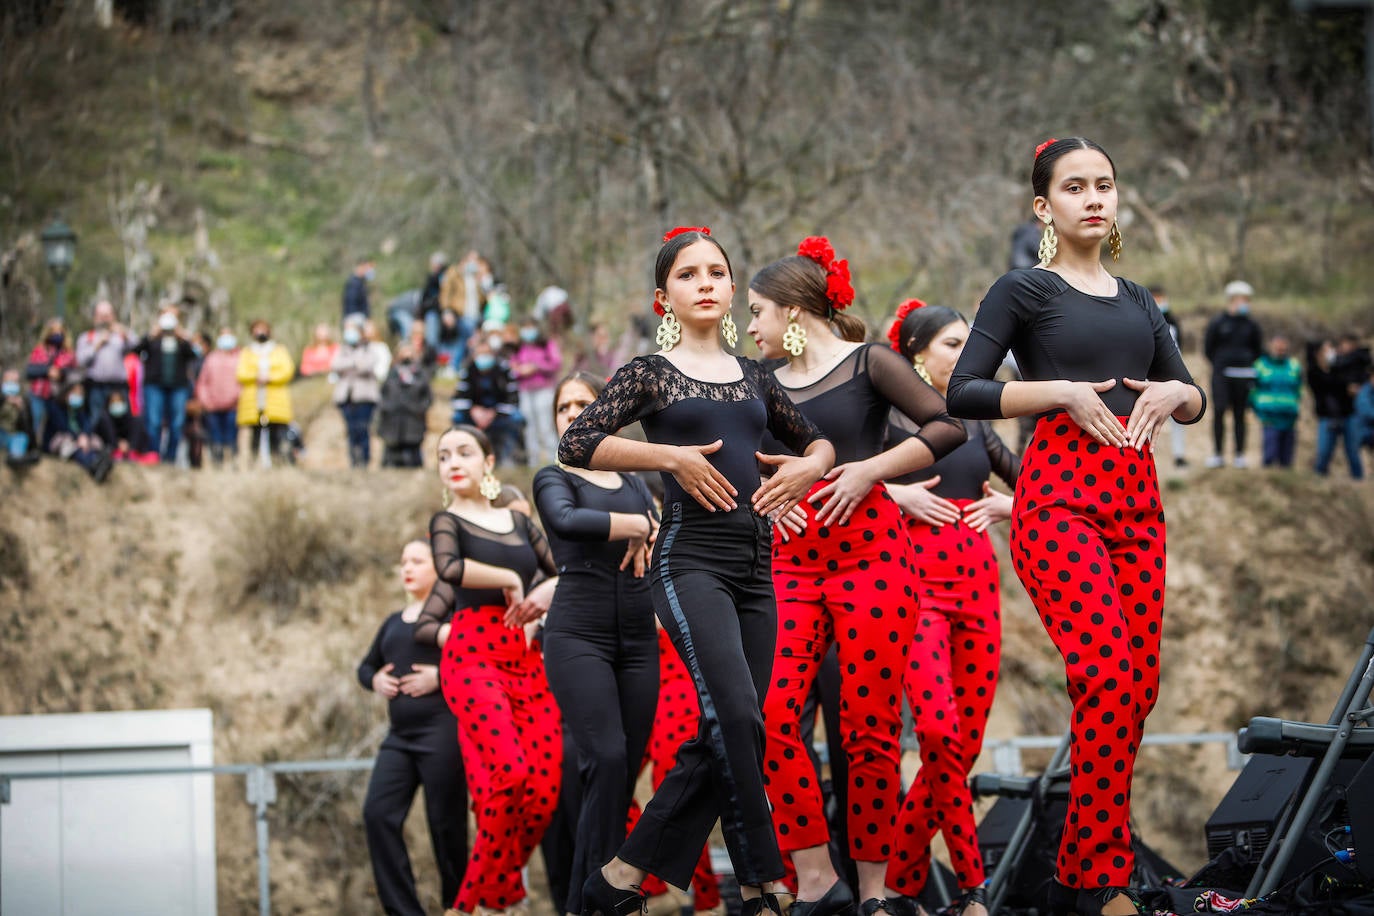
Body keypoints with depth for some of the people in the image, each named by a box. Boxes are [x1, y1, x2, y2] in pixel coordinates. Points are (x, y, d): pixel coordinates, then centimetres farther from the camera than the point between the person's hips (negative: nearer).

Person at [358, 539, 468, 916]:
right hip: (400, 735, 7)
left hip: (441, 729, -7)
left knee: (446, 823, -5)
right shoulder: (394, 623, 21)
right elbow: (365, 665, 30)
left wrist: (440, 676, -17)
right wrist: (374, 680, 8)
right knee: (378, 813, -8)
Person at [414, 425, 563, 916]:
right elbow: (449, 567, -16)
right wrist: (511, 579, -9)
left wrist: (550, 587, -5)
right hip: (473, 655, -5)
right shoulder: (447, 521, 7)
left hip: (527, 659, 5)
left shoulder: (518, 521, 21)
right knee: (509, 774, -23)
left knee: (544, 790, -9)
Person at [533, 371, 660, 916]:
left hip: (637, 640, 5)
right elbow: (567, 520, -17)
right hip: (579, 635, -5)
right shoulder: (554, 479, 6)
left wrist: (649, 536, -13)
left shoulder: (635, 486, 20)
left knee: (625, 774, -1)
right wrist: (636, 526, -13)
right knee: (607, 759, -20)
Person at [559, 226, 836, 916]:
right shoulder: (651, 373, 5)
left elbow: (816, 439, 31)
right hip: (691, 557, -6)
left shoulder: (753, 377, 18)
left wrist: (809, 466, 7)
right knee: (736, 713, -22)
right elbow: (576, 444, -5)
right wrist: (672, 456, -12)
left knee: (720, 738, 1)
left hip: (754, 566, 6)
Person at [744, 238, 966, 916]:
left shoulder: (866, 362, 2)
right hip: (791, 559, 4)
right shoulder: (767, 386, 17)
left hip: (869, 548, -4)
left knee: (870, 729, -5)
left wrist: (869, 468, -10)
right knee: (771, 714, -15)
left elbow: (948, 428, -7)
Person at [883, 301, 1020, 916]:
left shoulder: (973, 424, 17)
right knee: (939, 731, -21)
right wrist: (893, 492, -15)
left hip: (976, 581, 6)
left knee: (966, 741, 1)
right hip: (917, 579, -6)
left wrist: (1004, 505, 7)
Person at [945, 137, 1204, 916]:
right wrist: (1060, 392, -13)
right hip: (1061, 493, -6)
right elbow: (963, 393, -5)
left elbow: (1195, 398, 23)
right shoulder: (1026, 291, 3)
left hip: (1135, 495, 6)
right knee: (1109, 676, -20)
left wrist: (1174, 392, 1)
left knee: (1139, 681, -2)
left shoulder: (1136, 301, 20)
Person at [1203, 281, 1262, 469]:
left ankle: (1239, 455, 9)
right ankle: (1217, 454, -5)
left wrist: (1247, 365, 7)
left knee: (1239, 415, 5)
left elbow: (1258, 349, 16)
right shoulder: (1217, 323, 0)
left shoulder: (1250, 325, 6)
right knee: (1219, 411, -10)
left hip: (1242, 376, 2)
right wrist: (1220, 365, 5)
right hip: (1221, 375, -2)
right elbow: (1208, 348, 7)